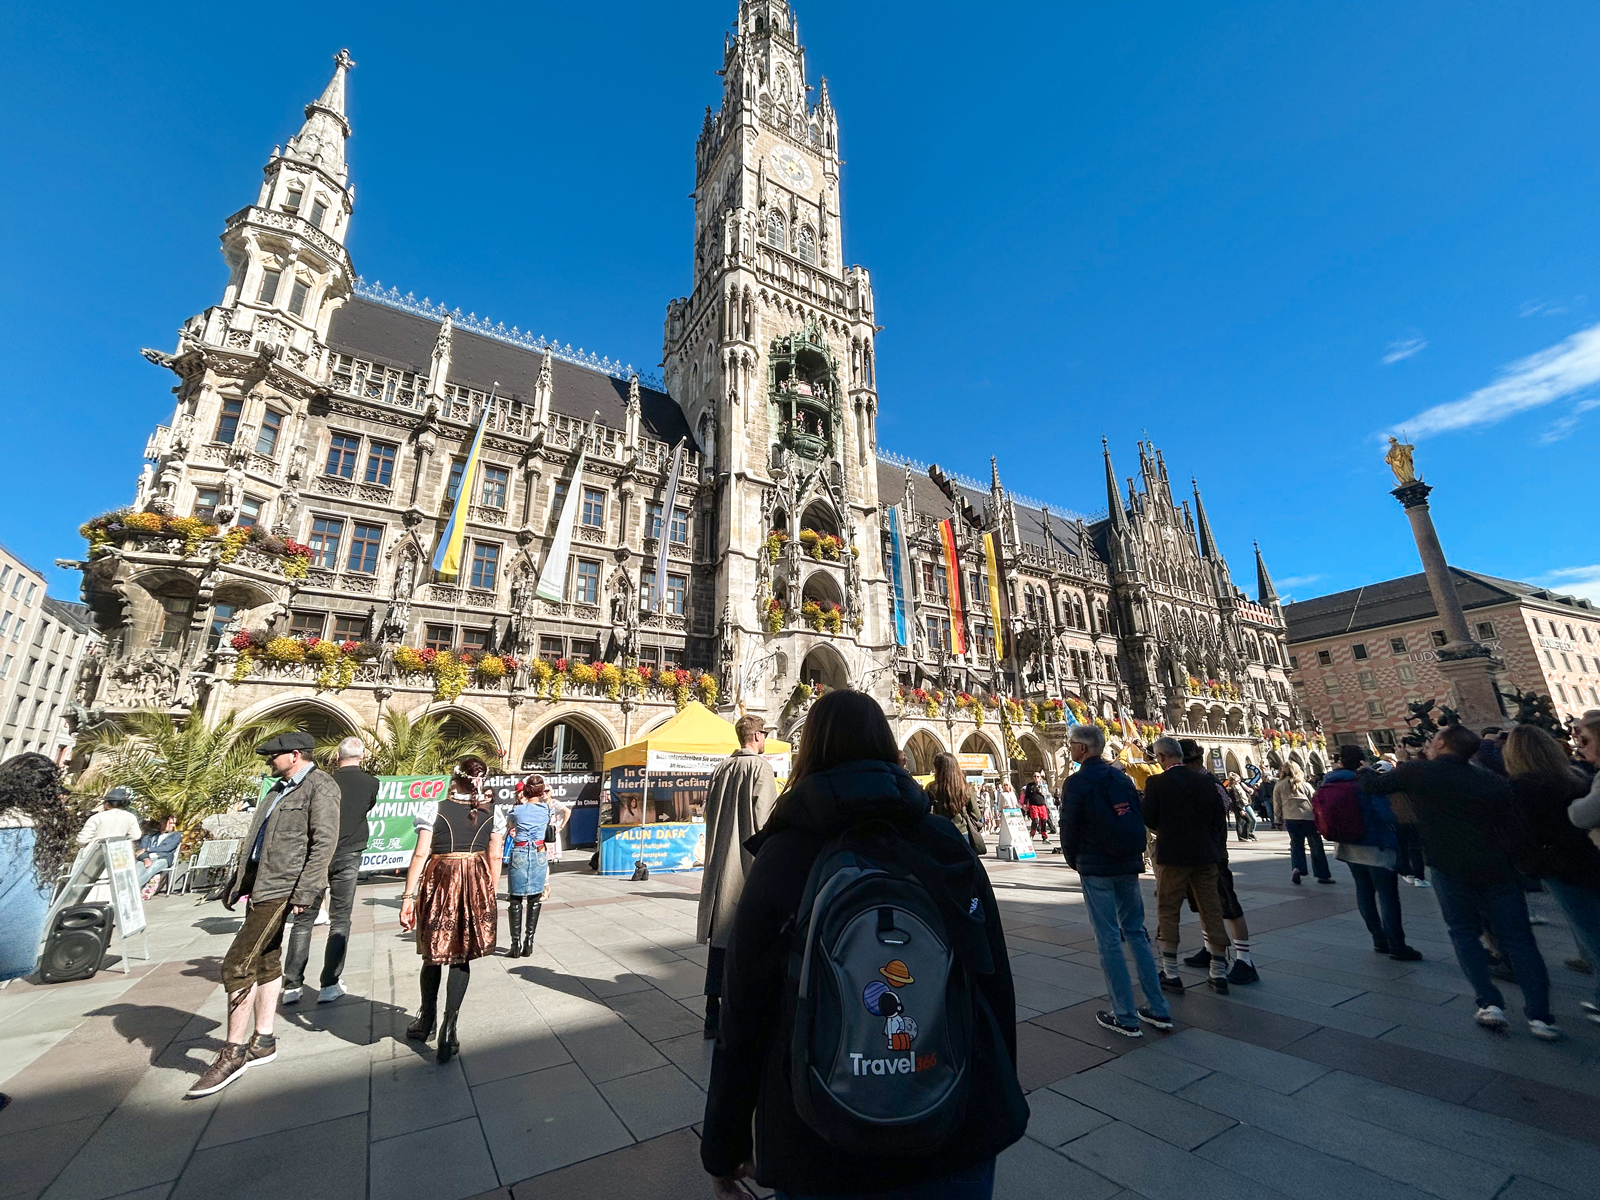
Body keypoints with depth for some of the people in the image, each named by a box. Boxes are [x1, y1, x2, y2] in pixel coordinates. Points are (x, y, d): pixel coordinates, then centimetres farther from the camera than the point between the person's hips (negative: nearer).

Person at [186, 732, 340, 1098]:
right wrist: (239, 881, 18)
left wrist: (304, 893, -23)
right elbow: (256, 837, 23)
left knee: (237, 965, -7)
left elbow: (324, 842, -20)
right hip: (260, 884, 9)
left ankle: (233, 1052, 6)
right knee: (265, 962, 16)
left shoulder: (320, 786, -14)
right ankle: (263, 1041, 28)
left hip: (282, 888, -9)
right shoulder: (282, 787, 17)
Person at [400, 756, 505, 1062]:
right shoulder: (493, 812, -2)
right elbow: (495, 858, 2)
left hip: (439, 882, -1)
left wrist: (408, 896, -3)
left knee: (434, 954, 19)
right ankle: (448, 1027, 7)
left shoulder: (434, 809, -7)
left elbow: (420, 855, -10)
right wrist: (491, 895, 13)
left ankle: (427, 1019, 35)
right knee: (462, 958, 12)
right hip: (477, 885, 1)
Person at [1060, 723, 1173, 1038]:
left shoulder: (1077, 782, -12)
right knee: (1136, 932, 16)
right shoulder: (1122, 777, 8)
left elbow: (1068, 828, -10)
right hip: (1129, 866, 7)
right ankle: (1158, 1009, 21)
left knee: (1108, 940, 1)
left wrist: (1074, 861, 7)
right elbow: (1139, 820, 12)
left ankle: (1125, 1018, 8)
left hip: (1096, 870, -7)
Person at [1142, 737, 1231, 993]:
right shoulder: (1205, 781, 2)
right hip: (1205, 855, 5)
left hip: (1172, 856, -4)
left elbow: (1149, 819, -11)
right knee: (1211, 910, 14)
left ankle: (1170, 973, 11)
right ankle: (1219, 972, 21)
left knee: (1167, 912, 7)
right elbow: (1220, 815, 6)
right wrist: (1216, 844, 18)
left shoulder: (1156, 782, -12)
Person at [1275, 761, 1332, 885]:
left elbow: (1277, 805, 4)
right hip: (1308, 817, 0)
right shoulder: (1305, 785, 4)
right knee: (1316, 847, 10)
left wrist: (1280, 819, 16)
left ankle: (1296, 868, -10)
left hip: (1290, 819, 0)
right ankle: (1322, 875, 16)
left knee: (1296, 844, 9)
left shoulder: (1279, 786, 3)